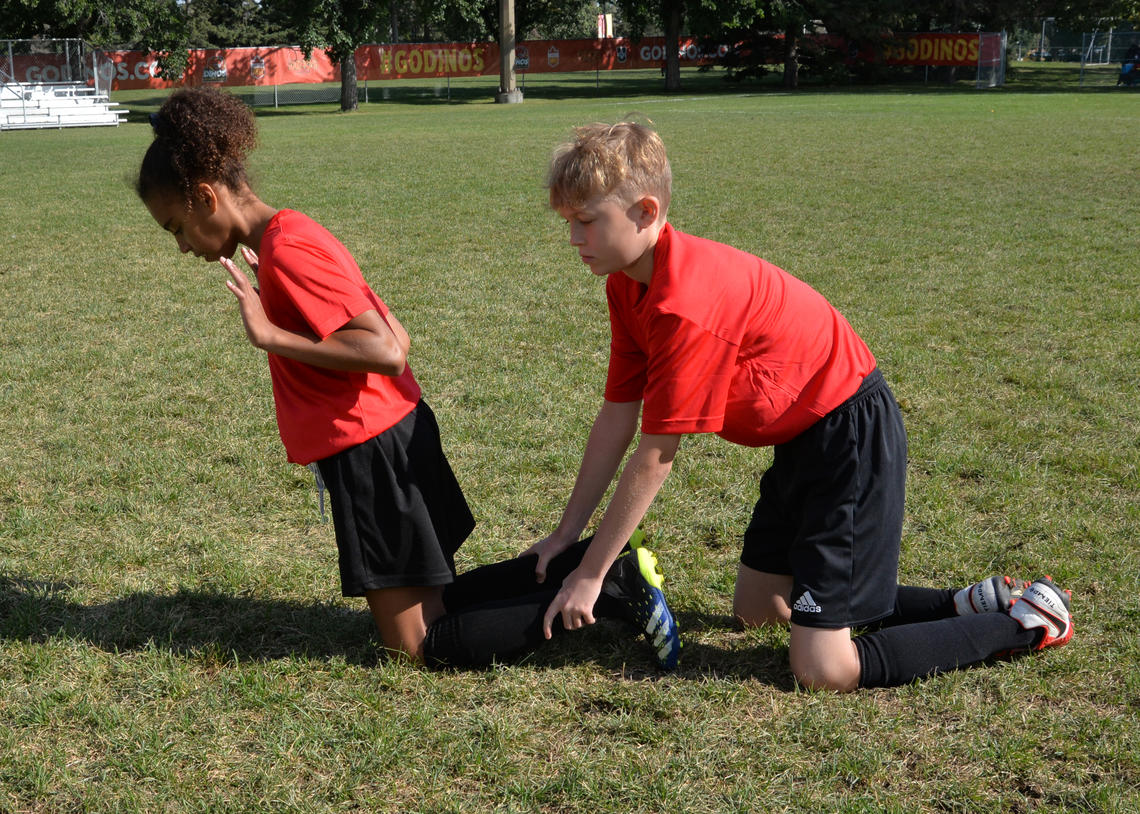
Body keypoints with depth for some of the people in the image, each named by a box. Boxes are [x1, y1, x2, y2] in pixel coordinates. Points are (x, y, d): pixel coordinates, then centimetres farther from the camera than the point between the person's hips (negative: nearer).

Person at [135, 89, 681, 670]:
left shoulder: (286, 251, -17)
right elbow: (396, 338, 13)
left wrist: (272, 336, -24)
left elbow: (386, 352, -26)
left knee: (419, 646, -1)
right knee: (434, 604, 16)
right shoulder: (292, 236, 13)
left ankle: (609, 590, -5)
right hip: (397, 430, 10)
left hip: (370, 449, -10)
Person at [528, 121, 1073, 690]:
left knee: (823, 670, -13)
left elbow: (655, 457, -23)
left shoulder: (684, 303, -29)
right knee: (756, 607, 20)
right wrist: (565, 534, 5)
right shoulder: (628, 285, 1)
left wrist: (590, 575, -14)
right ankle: (966, 606, 24)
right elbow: (617, 417, 5)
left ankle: (1025, 622, 5)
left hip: (852, 431, -10)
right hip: (803, 434, 10)